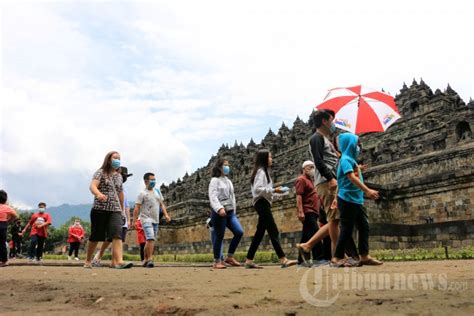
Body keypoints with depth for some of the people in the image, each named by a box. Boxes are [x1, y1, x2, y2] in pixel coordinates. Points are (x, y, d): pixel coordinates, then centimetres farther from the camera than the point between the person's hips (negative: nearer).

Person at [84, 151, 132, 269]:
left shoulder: (119, 176, 15)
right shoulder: (101, 173, -1)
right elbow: (92, 186, -18)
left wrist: (122, 209, 25)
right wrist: (98, 194, -40)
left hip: (115, 210, 4)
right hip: (100, 209, -3)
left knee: (117, 235, -15)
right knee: (95, 237, 6)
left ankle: (118, 261, -26)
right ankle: (88, 261, 26)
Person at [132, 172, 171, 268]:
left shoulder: (157, 192, 16)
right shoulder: (142, 194, -3)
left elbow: (162, 204, 20)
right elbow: (136, 208, -7)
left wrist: (166, 215, 6)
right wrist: (134, 221, -14)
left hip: (155, 220, 6)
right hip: (146, 219, -6)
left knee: (151, 240, 8)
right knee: (150, 238, -20)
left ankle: (146, 259, 18)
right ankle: (150, 259, -15)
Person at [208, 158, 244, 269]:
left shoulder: (228, 181, 20)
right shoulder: (215, 180, -4)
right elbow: (213, 197, -16)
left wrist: (234, 211, 18)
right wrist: (219, 208, -31)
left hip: (230, 212, 7)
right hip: (219, 213, -7)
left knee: (239, 232, -6)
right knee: (219, 237, -2)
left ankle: (229, 257, 6)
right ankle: (217, 262, 12)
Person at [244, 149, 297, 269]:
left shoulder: (264, 171, 23)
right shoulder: (261, 171, -8)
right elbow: (257, 189, -20)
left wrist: (277, 191, 10)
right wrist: (273, 190, -20)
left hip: (264, 203, 10)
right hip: (262, 203, -10)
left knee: (260, 232, 8)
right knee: (273, 232, -12)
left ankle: (249, 261, 11)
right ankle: (283, 260, -12)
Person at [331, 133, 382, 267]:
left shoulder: (352, 159, 18)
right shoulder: (346, 159, -11)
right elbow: (351, 177, -23)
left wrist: (367, 192, 16)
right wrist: (367, 190, -28)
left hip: (356, 200, 9)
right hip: (347, 199, -9)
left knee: (364, 226, 8)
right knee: (347, 230, -4)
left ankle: (364, 256, 12)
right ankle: (337, 258, 5)